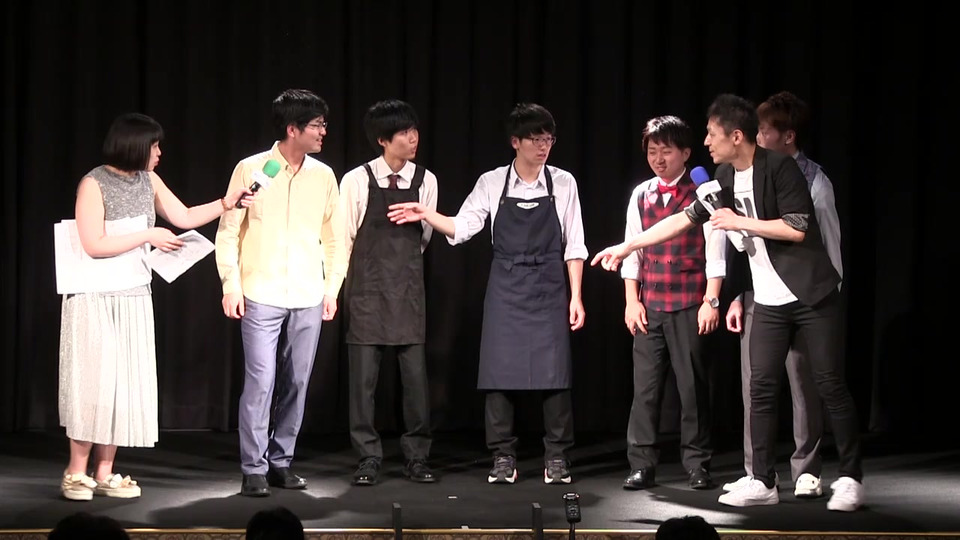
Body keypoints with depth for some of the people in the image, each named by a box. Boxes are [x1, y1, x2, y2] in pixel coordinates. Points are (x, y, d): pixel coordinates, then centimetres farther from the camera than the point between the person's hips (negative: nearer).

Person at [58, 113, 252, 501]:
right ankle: (76, 473, 3)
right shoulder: (94, 184, -12)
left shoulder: (148, 181, 8)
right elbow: (94, 245, -18)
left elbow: (184, 217, 15)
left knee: (126, 382, 4)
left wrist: (225, 204, 3)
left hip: (134, 298, 7)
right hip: (96, 298, -6)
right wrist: (148, 236, -15)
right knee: (94, 381, -6)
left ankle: (105, 473, 9)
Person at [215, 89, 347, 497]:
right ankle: (254, 470, 0)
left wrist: (332, 288, 10)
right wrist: (231, 285, -7)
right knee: (260, 382, -7)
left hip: (308, 299, 4)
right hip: (262, 296, -4)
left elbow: (334, 237, 15)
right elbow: (229, 231, -1)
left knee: (296, 383, 6)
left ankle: (281, 462, 17)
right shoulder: (251, 170, -3)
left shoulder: (323, 176, 8)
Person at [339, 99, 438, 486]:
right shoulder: (357, 181, -5)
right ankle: (368, 459, 8)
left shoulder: (425, 181, 1)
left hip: (408, 290, 2)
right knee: (363, 377, 0)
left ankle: (417, 457, 11)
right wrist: (346, 285, 7)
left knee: (415, 374, 2)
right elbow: (344, 237, 3)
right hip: (366, 290, -2)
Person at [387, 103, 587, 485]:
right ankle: (503, 458, 7)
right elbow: (461, 228, 3)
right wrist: (427, 216, -12)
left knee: (553, 374, -3)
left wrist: (575, 296, -1)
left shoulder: (563, 184, 1)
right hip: (504, 289, 1)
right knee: (499, 372, -1)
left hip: (548, 289, -1)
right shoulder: (492, 184, 1)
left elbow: (573, 246, 3)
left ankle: (556, 457, 5)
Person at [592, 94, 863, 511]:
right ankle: (763, 482, 7)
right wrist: (627, 246, 14)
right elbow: (685, 219, 13)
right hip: (769, 301, 7)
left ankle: (850, 479, 4)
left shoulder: (779, 167, -15)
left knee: (830, 386, -3)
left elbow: (797, 228, -21)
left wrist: (741, 222, -16)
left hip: (811, 296, -7)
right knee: (761, 389, 2)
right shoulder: (725, 178, 6)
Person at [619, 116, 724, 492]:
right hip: (649, 305, 3)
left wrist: (711, 300, -9)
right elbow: (632, 251, 12)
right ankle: (641, 464, 6)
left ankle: (697, 464, 9)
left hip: (690, 304, -3)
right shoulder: (641, 196, 10)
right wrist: (632, 300, 5)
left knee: (693, 385, 1)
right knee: (645, 385, 2)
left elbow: (715, 251, -3)